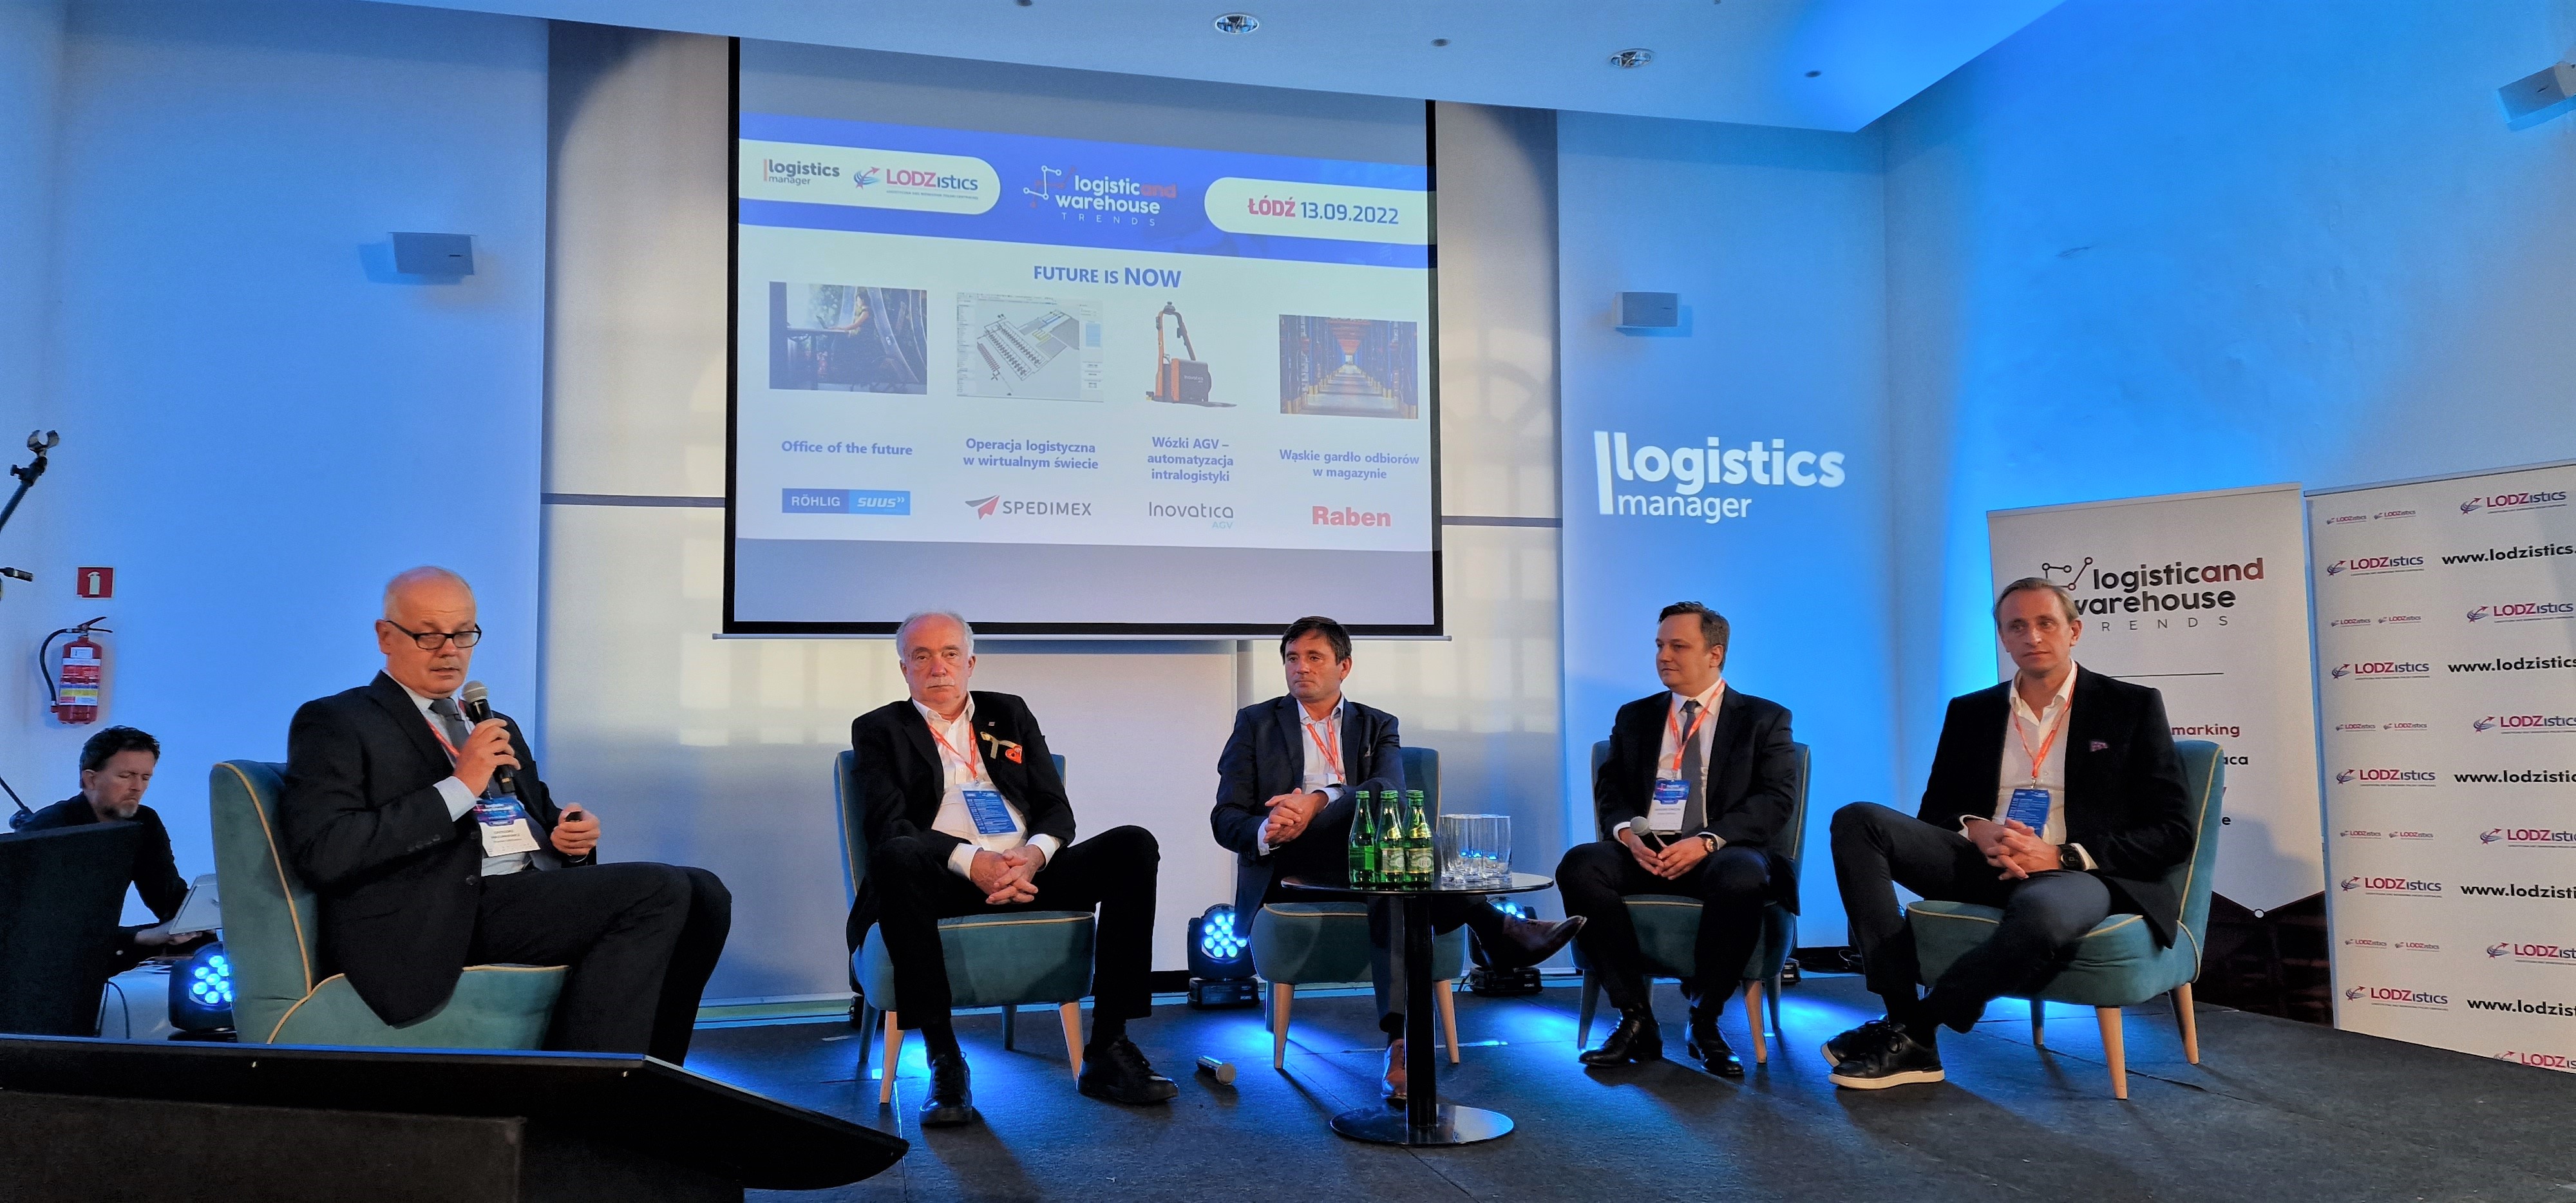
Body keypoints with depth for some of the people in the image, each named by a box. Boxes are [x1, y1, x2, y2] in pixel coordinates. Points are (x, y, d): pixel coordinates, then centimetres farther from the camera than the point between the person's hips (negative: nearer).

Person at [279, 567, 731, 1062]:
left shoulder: (496, 726, 27)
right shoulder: (335, 723, 4)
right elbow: (322, 854, -11)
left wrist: (574, 835, 6)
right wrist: (459, 787, -13)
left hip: (538, 889, 8)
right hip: (439, 916, -8)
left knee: (703, 894, -16)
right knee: (661, 891, -25)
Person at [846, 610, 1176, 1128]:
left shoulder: (1010, 715, 22)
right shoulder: (879, 729, 13)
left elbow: (1057, 809, 13)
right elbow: (889, 827, -3)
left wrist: (1033, 855, -11)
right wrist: (971, 861, -21)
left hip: (1029, 872, 4)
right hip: (948, 881, -3)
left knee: (1133, 845, -20)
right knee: (898, 857, -37)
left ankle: (1108, 1050, -20)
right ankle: (944, 1061, -30)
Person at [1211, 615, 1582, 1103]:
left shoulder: (1376, 726, 18)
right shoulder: (1256, 723, 15)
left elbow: (1390, 790, -6)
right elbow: (1226, 820, 4)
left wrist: (1320, 802, -27)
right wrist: (1267, 831, -22)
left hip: (1363, 856, 2)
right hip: (1284, 867, -2)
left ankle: (1400, 1041, -49)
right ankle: (1495, 930, -38)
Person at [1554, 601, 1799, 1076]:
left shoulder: (1764, 719, 10)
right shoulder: (1635, 717, 20)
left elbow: (1776, 800, -3)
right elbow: (1608, 790, 13)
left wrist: (1708, 841, -19)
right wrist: (1626, 832, -11)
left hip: (1722, 854, -3)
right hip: (1644, 851, 3)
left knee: (1741, 878, -39)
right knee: (1578, 867, -29)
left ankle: (1704, 1022, -17)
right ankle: (1636, 1019, -19)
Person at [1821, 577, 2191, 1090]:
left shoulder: (2132, 706, 6)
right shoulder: (1970, 713, 15)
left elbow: (2172, 832, 0)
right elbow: (1935, 811, 16)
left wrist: (2062, 855, -14)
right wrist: (1976, 830, -9)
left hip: (2076, 873, -4)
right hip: (1985, 861, 4)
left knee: (2040, 912, -42)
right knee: (1858, 820, -19)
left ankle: (1913, 1030, -20)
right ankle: (1900, 1015, -25)